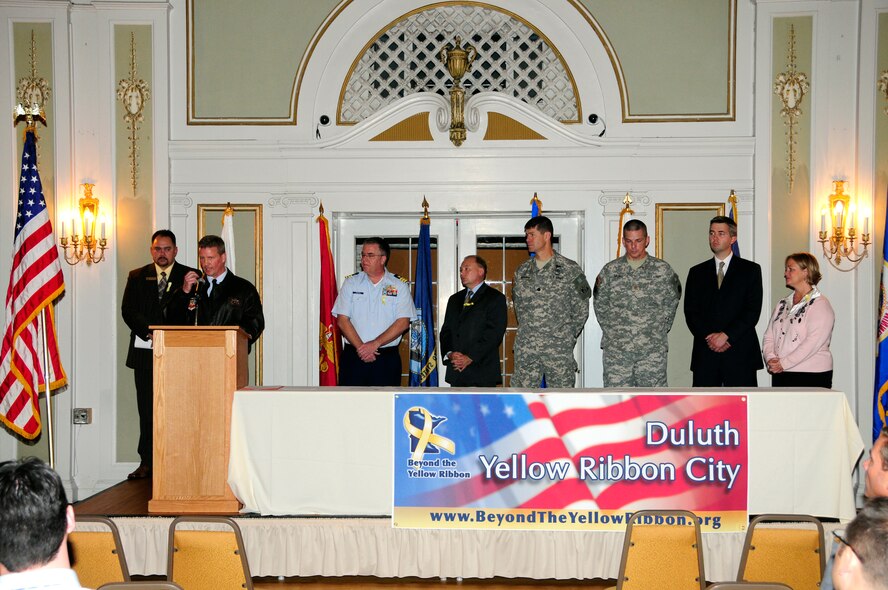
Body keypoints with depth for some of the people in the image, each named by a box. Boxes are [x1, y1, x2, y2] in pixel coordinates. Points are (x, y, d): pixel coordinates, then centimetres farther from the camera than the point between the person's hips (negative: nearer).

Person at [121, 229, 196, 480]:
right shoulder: (137, 277, 13)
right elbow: (128, 310, 3)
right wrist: (149, 332, -10)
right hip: (145, 351, 2)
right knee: (147, 409, 4)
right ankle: (146, 462, 8)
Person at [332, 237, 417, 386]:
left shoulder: (399, 286, 3)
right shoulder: (351, 283, 7)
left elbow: (403, 323, -5)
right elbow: (342, 320, 0)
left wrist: (375, 344, -14)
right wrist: (361, 347, -11)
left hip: (387, 358, -1)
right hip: (353, 357, 1)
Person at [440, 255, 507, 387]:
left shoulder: (495, 298, 0)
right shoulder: (454, 299, 21)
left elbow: (494, 333, -10)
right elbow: (446, 331, 15)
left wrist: (470, 357, -15)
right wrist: (450, 354, -5)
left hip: (481, 371, -6)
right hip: (456, 370, 6)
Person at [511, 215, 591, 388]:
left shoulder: (570, 270, -1)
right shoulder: (522, 271, 11)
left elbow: (581, 310, 2)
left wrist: (568, 338, 1)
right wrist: (527, 334, 11)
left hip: (559, 350, -3)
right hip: (526, 349, 4)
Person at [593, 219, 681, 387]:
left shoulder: (663, 270, 5)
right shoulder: (610, 270, 7)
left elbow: (671, 302, 7)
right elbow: (600, 304, 9)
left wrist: (659, 331, 1)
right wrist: (610, 330, 2)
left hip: (653, 349, 0)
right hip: (616, 348, 1)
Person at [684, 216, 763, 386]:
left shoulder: (751, 270, 6)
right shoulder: (697, 272, 14)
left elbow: (753, 311, -3)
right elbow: (690, 312, 6)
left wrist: (726, 335, -13)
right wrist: (709, 337, -9)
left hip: (740, 353, -2)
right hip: (705, 355, 2)